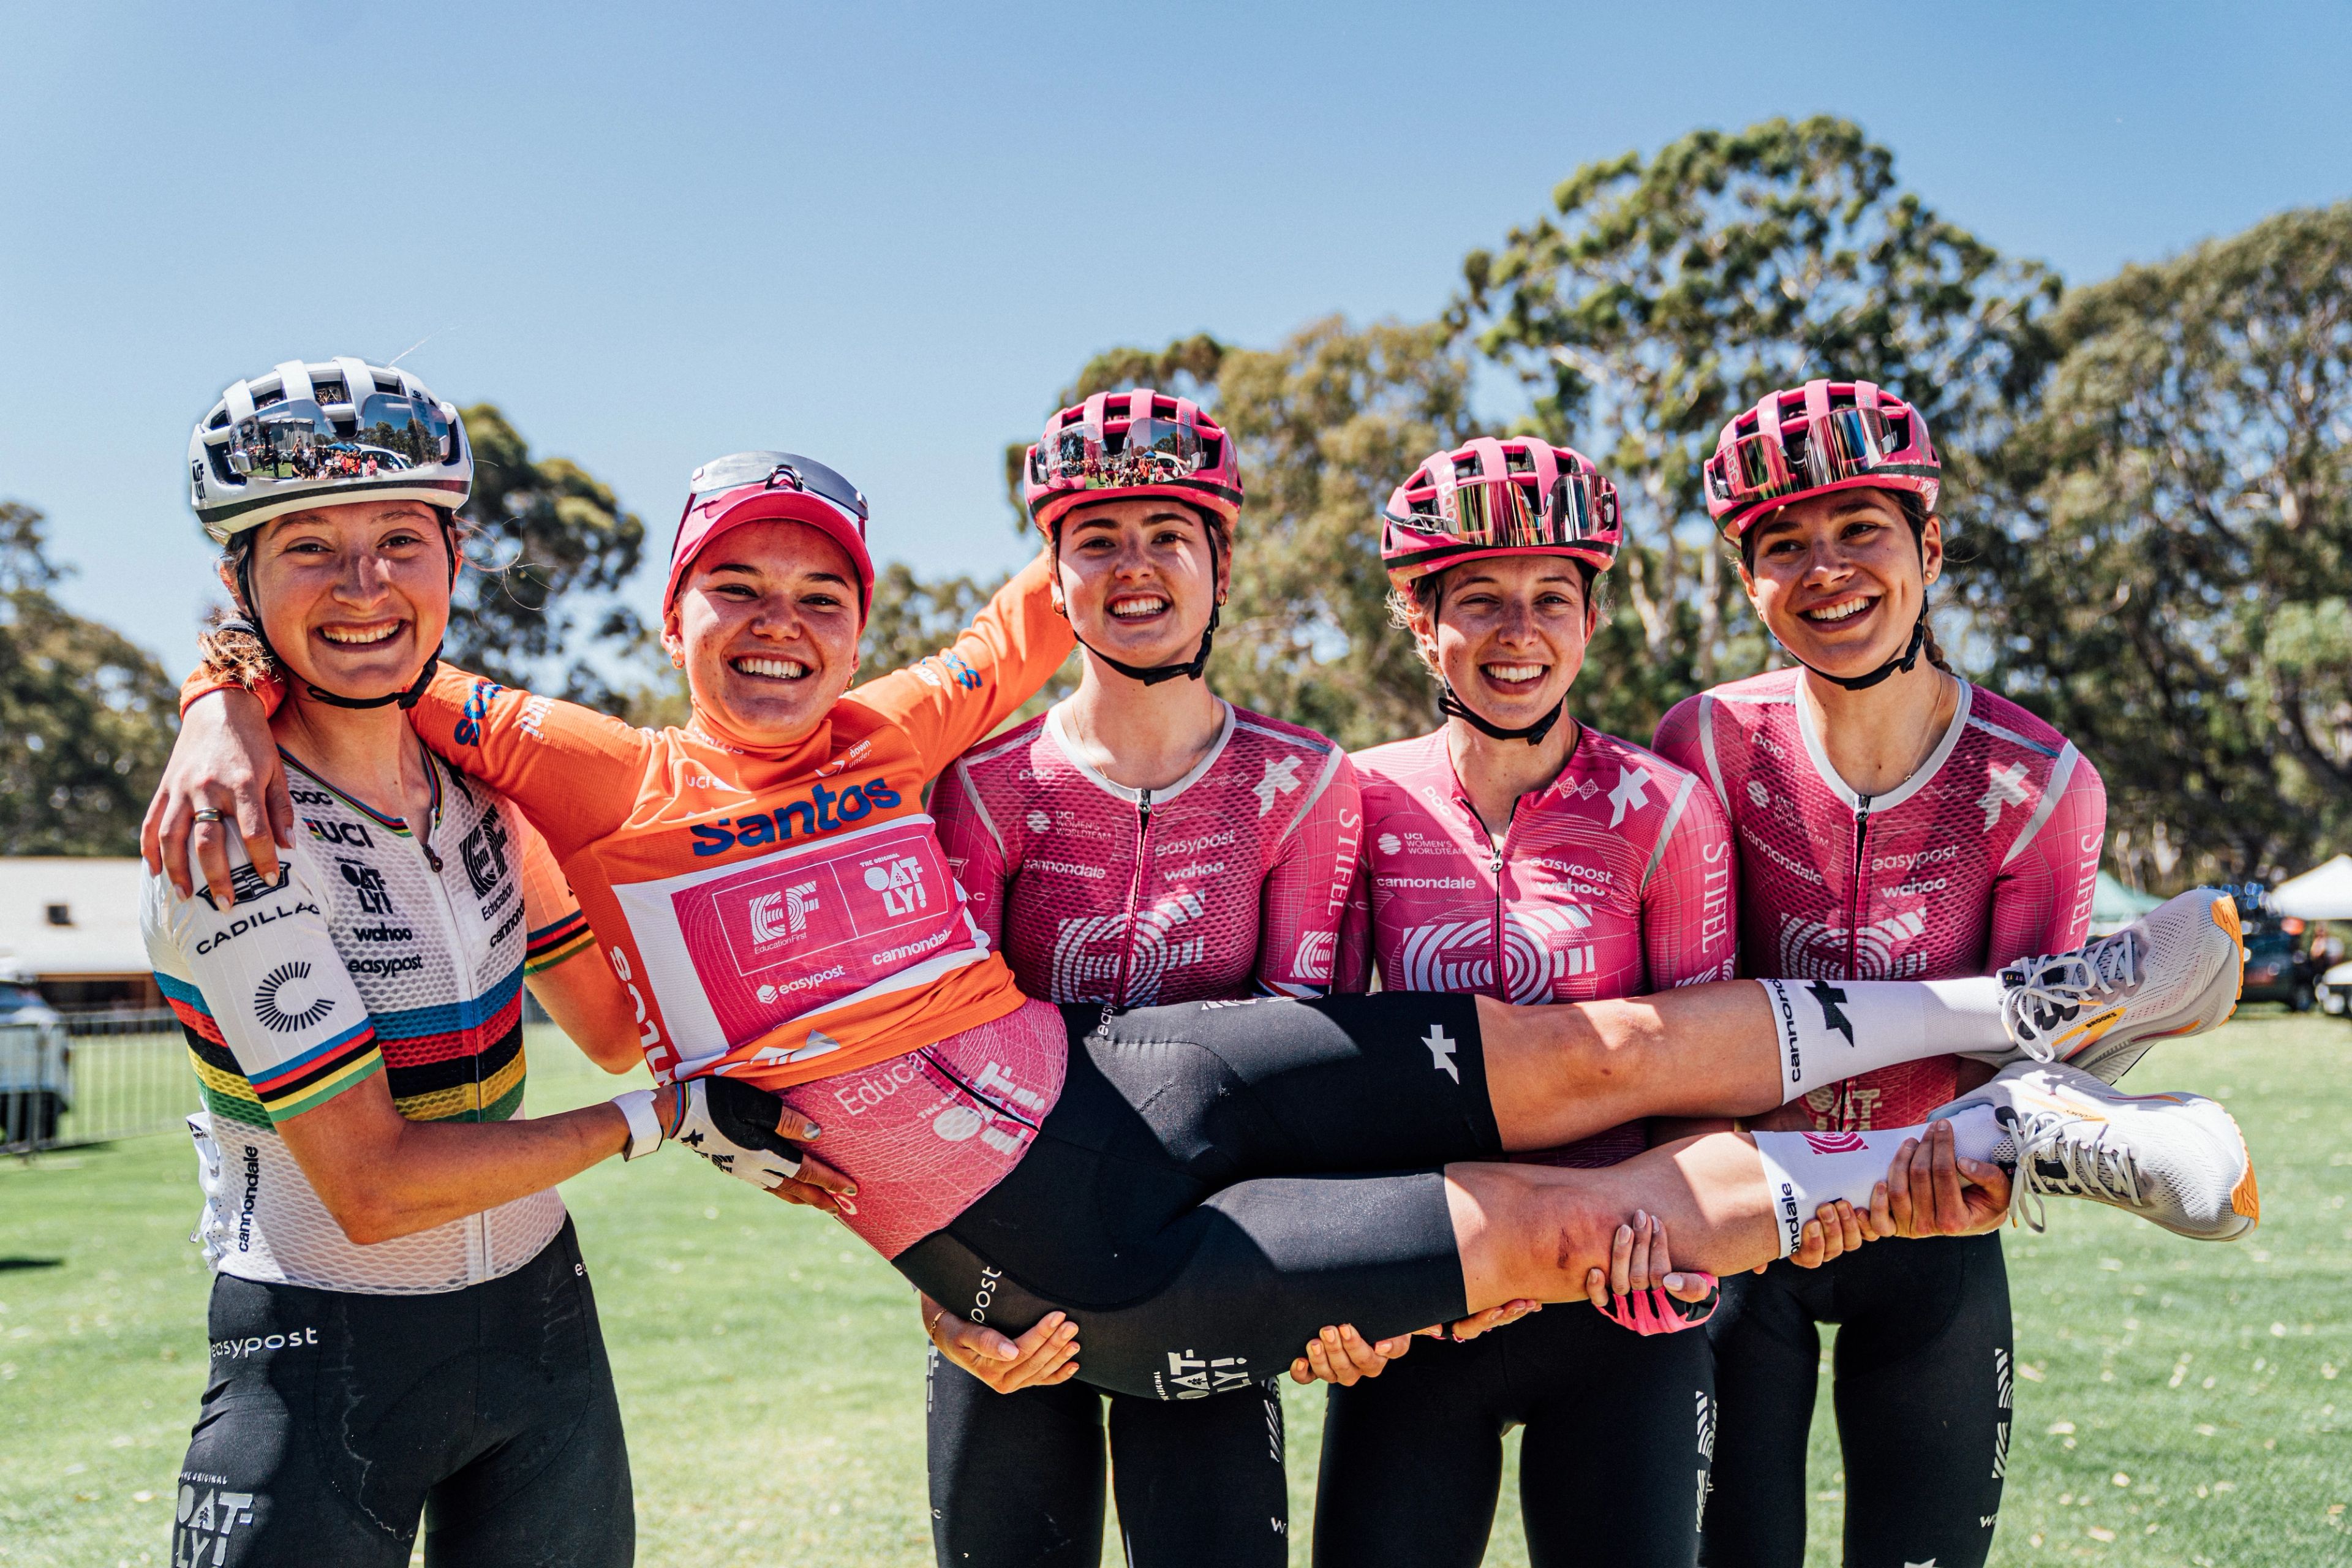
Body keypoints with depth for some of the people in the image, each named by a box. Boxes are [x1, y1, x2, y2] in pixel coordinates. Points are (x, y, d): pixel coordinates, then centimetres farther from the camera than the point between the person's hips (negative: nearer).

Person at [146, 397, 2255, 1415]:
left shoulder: (889, 737, 6)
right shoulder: (609, 786, -6)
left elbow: (1041, 615, 22)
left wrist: (1130, 499, 8)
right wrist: (228, 722, -24)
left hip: (1117, 1076, 5)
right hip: (1075, 1272, -5)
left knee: (1589, 1053, -4)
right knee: (1568, 1219, -9)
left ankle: (2022, 1014, 11)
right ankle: (2006, 1143, 5)